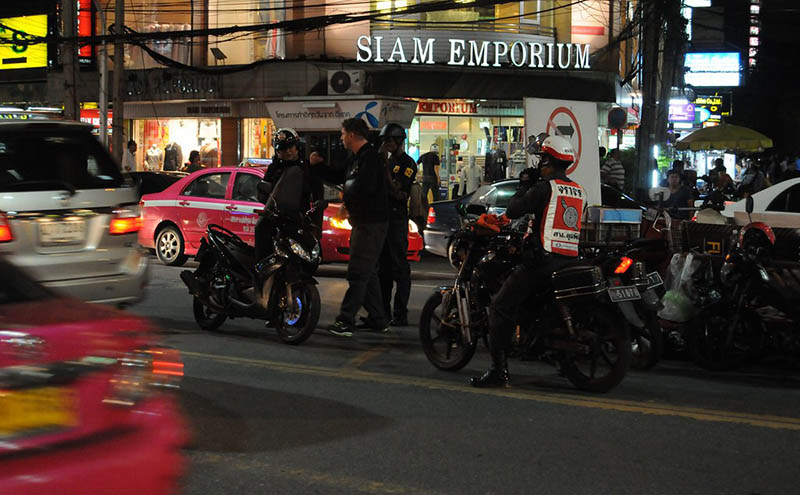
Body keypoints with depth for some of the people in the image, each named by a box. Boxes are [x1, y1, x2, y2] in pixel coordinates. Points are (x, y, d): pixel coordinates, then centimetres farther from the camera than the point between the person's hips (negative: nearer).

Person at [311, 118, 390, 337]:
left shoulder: (369, 157, -15)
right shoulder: (356, 158, 17)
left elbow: (364, 187, -27)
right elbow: (337, 175, 28)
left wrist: (347, 204, -14)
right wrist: (319, 164, 14)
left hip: (370, 224, -11)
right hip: (362, 221, 11)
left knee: (358, 272, -11)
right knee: (368, 272, 14)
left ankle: (346, 322, -13)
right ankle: (378, 320, 20)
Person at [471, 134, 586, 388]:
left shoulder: (545, 187, -8)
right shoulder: (579, 192, 14)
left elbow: (513, 210, -9)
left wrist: (523, 188, 8)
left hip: (542, 260, -8)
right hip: (570, 261, 8)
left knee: (500, 307, -5)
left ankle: (498, 369, -15)